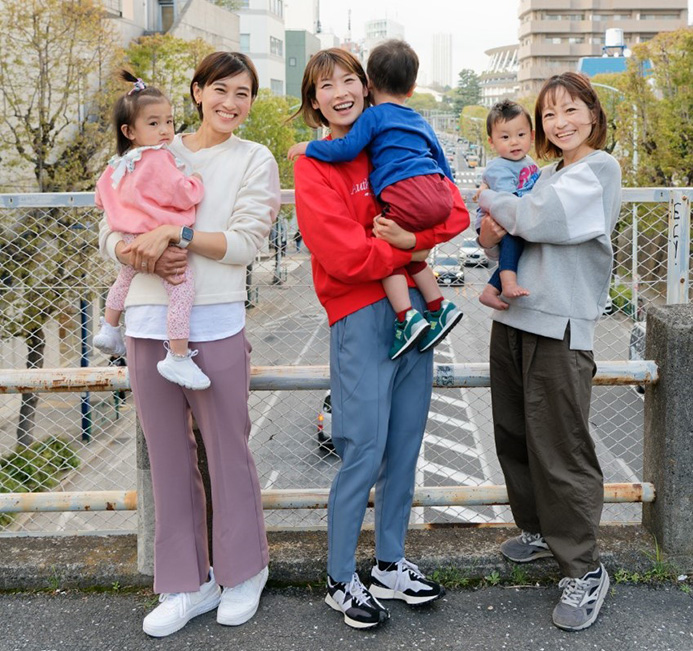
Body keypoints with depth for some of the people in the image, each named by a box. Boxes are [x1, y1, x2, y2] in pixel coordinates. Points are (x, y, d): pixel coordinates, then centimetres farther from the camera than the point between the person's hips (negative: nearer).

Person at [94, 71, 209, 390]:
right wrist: (197, 183, 1)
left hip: (131, 240, 10)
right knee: (182, 291, -12)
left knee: (124, 279, 34)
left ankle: (109, 329, 49)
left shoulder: (119, 164, 11)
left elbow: (101, 196, 22)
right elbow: (180, 194, -19)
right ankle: (178, 358, -16)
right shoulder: (159, 159, -15)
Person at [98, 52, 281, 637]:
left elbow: (245, 243, -8)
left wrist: (175, 231, -19)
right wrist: (143, 254, -13)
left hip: (215, 324, -3)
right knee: (168, 458, 9)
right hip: (149, 321, 4)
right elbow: (111, 232, 8)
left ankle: (243, 572, 26)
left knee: (228, 452, 5)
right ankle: (187, 585, 22)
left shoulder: (255, 160, 5)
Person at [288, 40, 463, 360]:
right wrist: (448, 193, 51)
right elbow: (441, 162, 37)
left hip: (407, 196, -7)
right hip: (440, 196, 7)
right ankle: (439, 306, 11)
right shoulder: (421, 122, 30)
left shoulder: (374, 115, 8)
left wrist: (307, 147, 9)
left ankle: (407, 317, -9)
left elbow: (346, 149, -4)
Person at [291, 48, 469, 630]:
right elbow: (346, 256, -16)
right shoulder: (314, 166, -5)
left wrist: (410, 236, -13)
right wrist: (409, 255, -4)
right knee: (365, 454, -5)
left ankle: (391, 566, 25)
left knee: (404, 448, 11)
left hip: (412, 308, 6)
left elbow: (455, 212, 5)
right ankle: (341, 581, 12)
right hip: (361, 315, -6)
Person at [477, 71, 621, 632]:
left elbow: (540, 219, -19)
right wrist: (492, 232, -8)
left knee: (561, 449, -5)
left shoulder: (598, 168, -6)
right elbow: (517, 229, 16)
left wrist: (490, 200, -3)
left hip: (561, 327, -8)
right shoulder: (547, 174, 19)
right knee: (514, 437, 15)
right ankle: (540, 530, 35)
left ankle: (585, 570, 9)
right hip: (515, 318, 8)